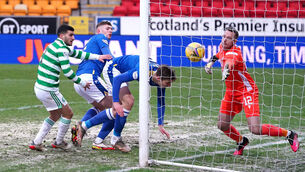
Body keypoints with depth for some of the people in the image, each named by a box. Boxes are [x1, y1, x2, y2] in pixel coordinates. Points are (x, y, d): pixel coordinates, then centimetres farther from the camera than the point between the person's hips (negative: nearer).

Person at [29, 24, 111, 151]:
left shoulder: (56, 45, 15)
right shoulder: (61, 49, -17)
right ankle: (59, 142, 19)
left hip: (40, 87, 10)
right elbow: (67, 72, -22)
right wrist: (82, 83, -9)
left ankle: (36, 143, 21)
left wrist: (97, 57, 17)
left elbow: (77, 53, 23)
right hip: (48, 90, -10)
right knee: (68, 113, 7)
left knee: (55, 115, 24)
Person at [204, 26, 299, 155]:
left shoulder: (234, 53, -23)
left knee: (255, 129, -19)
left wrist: (226, 69, -70)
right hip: (231, 92, 8)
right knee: (222, 126, 2)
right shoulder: (222, 47, 3)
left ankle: (289, 134, 1)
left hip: (247, 90, -8)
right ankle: (241, 141, 33)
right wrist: (211, 61, 14)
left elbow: (230, 62, -48)